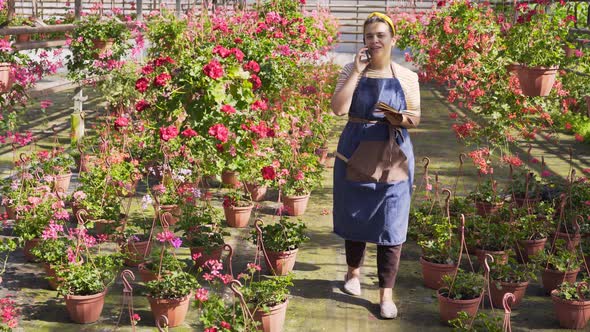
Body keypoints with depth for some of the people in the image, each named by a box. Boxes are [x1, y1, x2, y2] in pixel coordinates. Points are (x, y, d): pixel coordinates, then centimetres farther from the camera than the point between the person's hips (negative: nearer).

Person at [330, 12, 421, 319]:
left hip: (393, 158, 0)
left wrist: (399, 117, -18)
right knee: (354, 217, 14)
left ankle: (386, 293, 8)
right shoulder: (351, 71, -2)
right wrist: (357, 70, -17)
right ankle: (353, 271, 39)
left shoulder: (406, 76, 0)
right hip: (355, 155, 1)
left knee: (390, 226, -1)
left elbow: (415, 118, 4)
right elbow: (338, 108, -16)